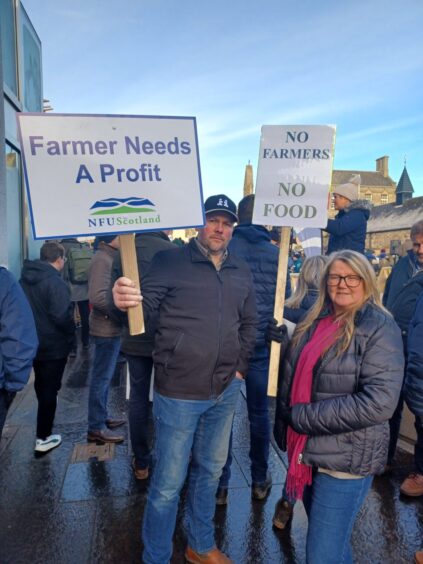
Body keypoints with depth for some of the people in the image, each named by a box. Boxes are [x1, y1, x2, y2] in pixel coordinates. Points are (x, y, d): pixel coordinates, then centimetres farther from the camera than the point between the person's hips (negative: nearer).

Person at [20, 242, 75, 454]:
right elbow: (61, 316, -28)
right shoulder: (56, 282, -23)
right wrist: (71, 332, -10)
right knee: (49, 390, 4)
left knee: (41, 385, 26)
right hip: (53, 345, -8)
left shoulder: (25, 278, 3)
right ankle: (43, 439, 14)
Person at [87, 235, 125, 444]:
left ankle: (101, 417, 32)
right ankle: (96, 428, 12)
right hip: (107, 328, -10)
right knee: (102, 378, 0)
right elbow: (98, 297, -28)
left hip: (110, 327, 10)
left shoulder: (109, 257, 11)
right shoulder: (102, 259, -19)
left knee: (104, 376, 18)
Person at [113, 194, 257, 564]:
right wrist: (126, 302, -36)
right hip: (179, 392, -5)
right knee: (168, 483, 6)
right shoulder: (170, 262, -9)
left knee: (210, 471, 22)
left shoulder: (241, 272, 7)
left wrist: (241, 366, 7)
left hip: (226, 391, 6)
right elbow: (146, 310, -14)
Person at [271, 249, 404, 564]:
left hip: (346, 459, -6)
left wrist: (302, 416, -21)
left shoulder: (380, 328, -13)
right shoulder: (314, 323, 6)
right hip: (307, 452, 6)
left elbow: (380, 402, -24)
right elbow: (291, 380, 14)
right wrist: (284, 426, 0)